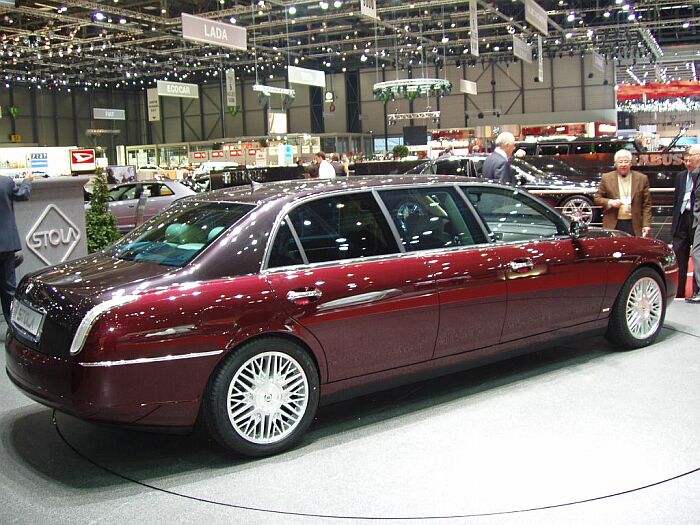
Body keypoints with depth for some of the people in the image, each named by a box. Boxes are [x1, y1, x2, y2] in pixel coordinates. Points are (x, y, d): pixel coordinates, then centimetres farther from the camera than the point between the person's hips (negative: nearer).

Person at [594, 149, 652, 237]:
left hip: (634, 226, 0)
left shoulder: (642, 179, 6)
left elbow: (647, 204, 5)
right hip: (613, 225, 0)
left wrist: (646, 225, -2)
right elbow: (597, 198, 8)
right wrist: (610, 202, -11)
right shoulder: (606, 178, 6)